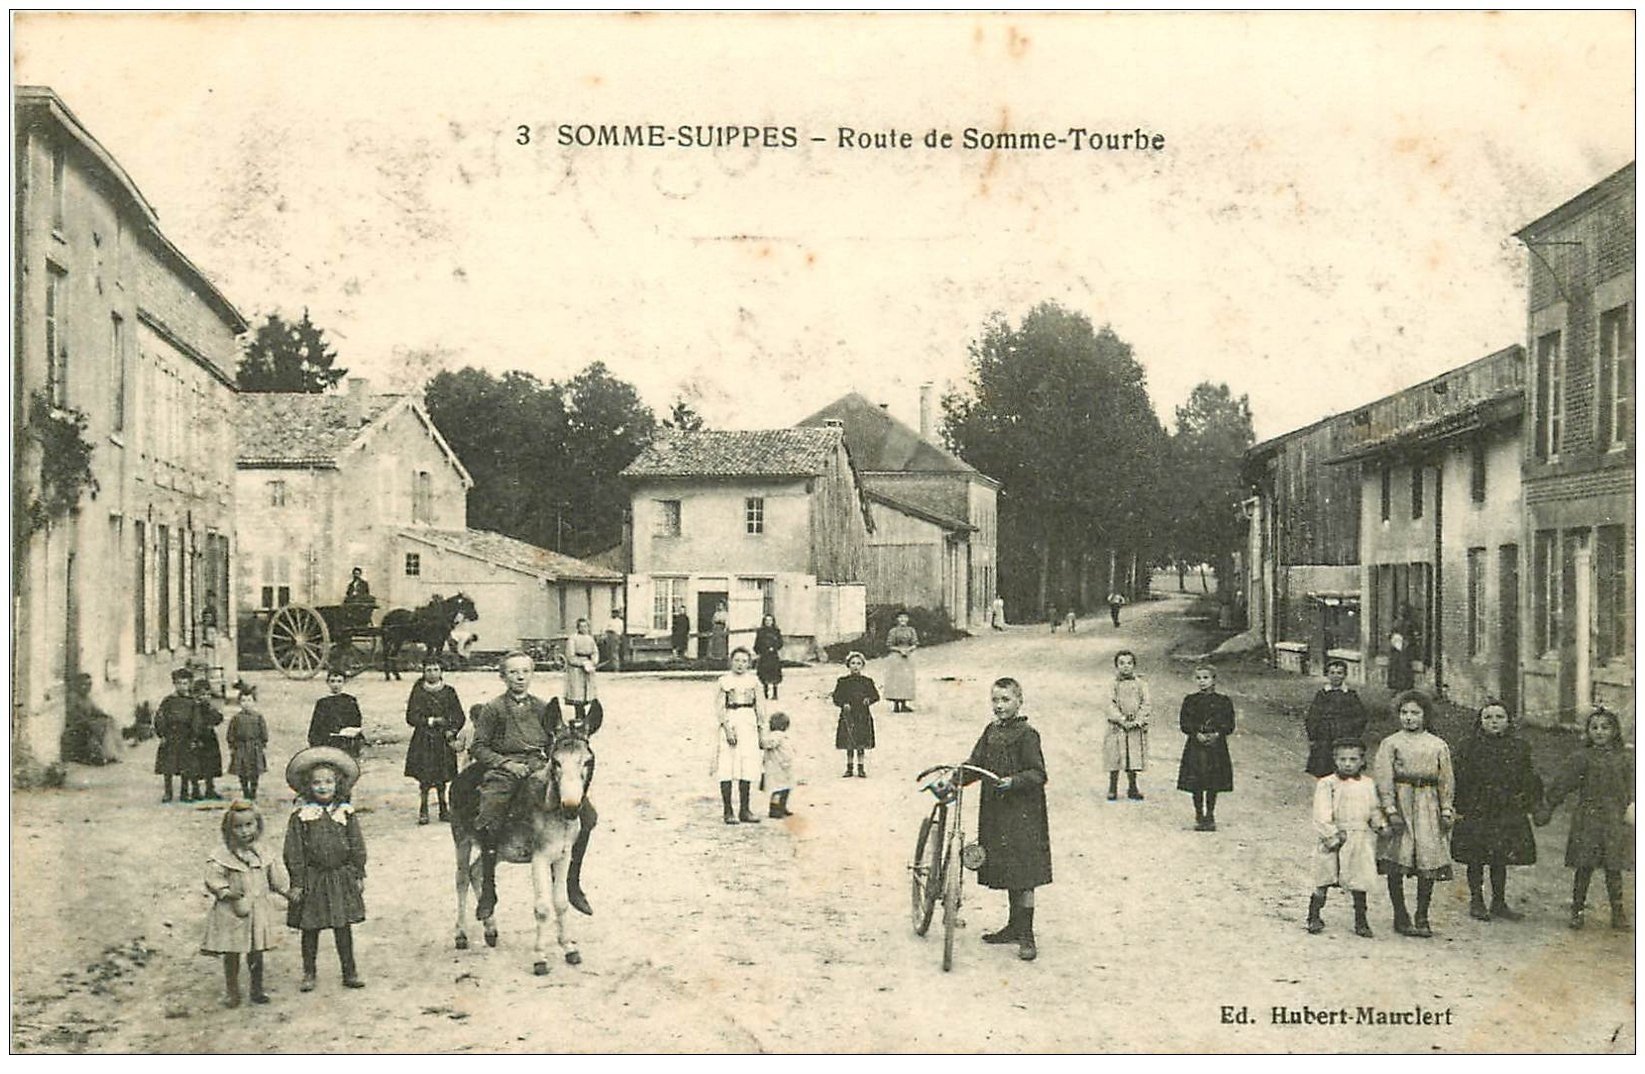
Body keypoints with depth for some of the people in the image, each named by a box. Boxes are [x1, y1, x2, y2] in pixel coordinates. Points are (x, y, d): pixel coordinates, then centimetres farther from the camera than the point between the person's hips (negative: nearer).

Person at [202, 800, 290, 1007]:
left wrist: (287, 890, 20)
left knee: (256, 953, 12)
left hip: (258, 910, 3)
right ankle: (233, 992, 20)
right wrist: (226, 892, -22)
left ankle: (257, 988, 27)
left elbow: (275, 874, 15)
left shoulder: (262, 853, 3)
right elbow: (213, 878, -11)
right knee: (231, 954, 5)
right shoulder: (221, 856, -11)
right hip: (231, 912, -3)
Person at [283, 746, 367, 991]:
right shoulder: (300, 817, -6)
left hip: (342, 877, 1)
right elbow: (294, 852, -6)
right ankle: (309, 973, 22)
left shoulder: (346, 814, 1)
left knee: (343, 926, 7)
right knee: (310, 928, 8)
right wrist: (297, 882, -8)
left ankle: (350, 972, 17)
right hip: (312, 878, -1)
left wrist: (359, 875, 4)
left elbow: (357, 847, 5)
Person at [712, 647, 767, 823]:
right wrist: (727, 728, -15)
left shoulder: (753, 681, 10)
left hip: (749, 723, 4)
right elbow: (719, 708, -5)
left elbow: (760, 707, 13)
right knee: (726, 768, -5)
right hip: (729, 723, -4)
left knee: (746, 768, 5)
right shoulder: (723, 681, 0)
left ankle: (744, 810, 13)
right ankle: (728, 812, -1)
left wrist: (762, 729, 9)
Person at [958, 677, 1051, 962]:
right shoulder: (991, 731, 12)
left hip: (1022, 813, -7)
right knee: (1006, 871, 15)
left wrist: (1013, 781, -29)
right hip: (995, 810, 7)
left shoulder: (1026, 735, -11)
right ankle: (1014, 926, 28)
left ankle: (1027, 936, 0)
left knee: (1023, 876, -6)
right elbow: (975, 765, 14)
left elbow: (1038, 774, -15)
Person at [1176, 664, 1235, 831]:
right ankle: (1199, 816, 11)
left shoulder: (1223, 701, 4)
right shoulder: (1190, 701, 5)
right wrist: (1197, 734, -15)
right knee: (1196, 784, 0)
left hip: (1216, 744, 0)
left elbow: (1229, 725, 1)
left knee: (1213, 784, 3)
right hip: (1195, 745, 0)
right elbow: (1184, 723, 0)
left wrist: (1217, 734, -16)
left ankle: (1210, 816, 14)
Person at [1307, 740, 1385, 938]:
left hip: (1361, 840, 3)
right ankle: (1314, 917, 14)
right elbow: (1321, 816, -8)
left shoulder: (1368, 785, 10)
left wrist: (1380, 825, -2)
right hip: (1334, 840, -3)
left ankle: (1361, 921, 15)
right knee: (1324, 882, 2)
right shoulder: (1326, 784, -4)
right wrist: (1332, 835, -17)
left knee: (1359, 882, 4)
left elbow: (1374, 810, 16)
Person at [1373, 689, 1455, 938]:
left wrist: (1446, 810, 2)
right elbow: (1383, 778, -3)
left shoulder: (1438, 745, 11)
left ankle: (1422, 918, 6)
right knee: (1396, 864, -4)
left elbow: (1446, 780, 11)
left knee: (1429, 861, -3)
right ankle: (1400, 917, 6)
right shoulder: (1390, 743, 4)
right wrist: (1391, 810, -12)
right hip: (1400, 802, -2)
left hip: (1428, 806, 2)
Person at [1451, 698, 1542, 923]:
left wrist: (1528, 806, 6)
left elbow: (1528, 780, 10)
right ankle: (1476, 902, 14)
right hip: (1476, 812, -2)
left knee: (1500, 860, 10)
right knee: (1476, 860, 3)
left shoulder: (1519, 747, 4)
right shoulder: (1469, 747, -4)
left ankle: (1499, 903, 21)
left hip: (1508, 812, 2)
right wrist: (1460, 809, -7)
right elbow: (1460, 780, -4)